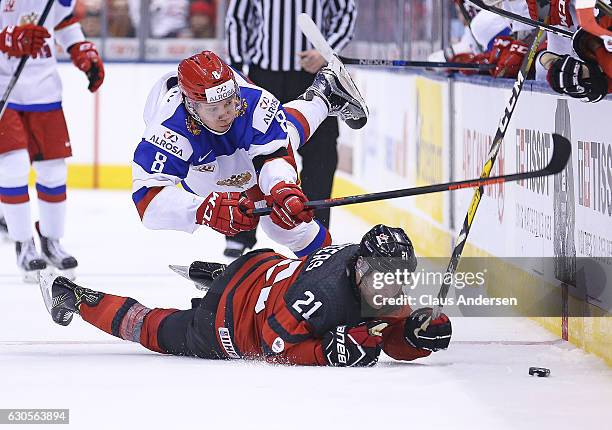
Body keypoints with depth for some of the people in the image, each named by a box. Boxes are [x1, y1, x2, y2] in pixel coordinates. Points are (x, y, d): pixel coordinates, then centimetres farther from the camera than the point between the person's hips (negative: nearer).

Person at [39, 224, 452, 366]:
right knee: (159, 331, 17)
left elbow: (396, 341, -7)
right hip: (224, 323, -7)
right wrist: (330, 352, -43)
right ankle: (73, 297, 30)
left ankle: (213, 273, 56)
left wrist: (420, 332, -27)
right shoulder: (323, 295, -41)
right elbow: (277, 348, -34)